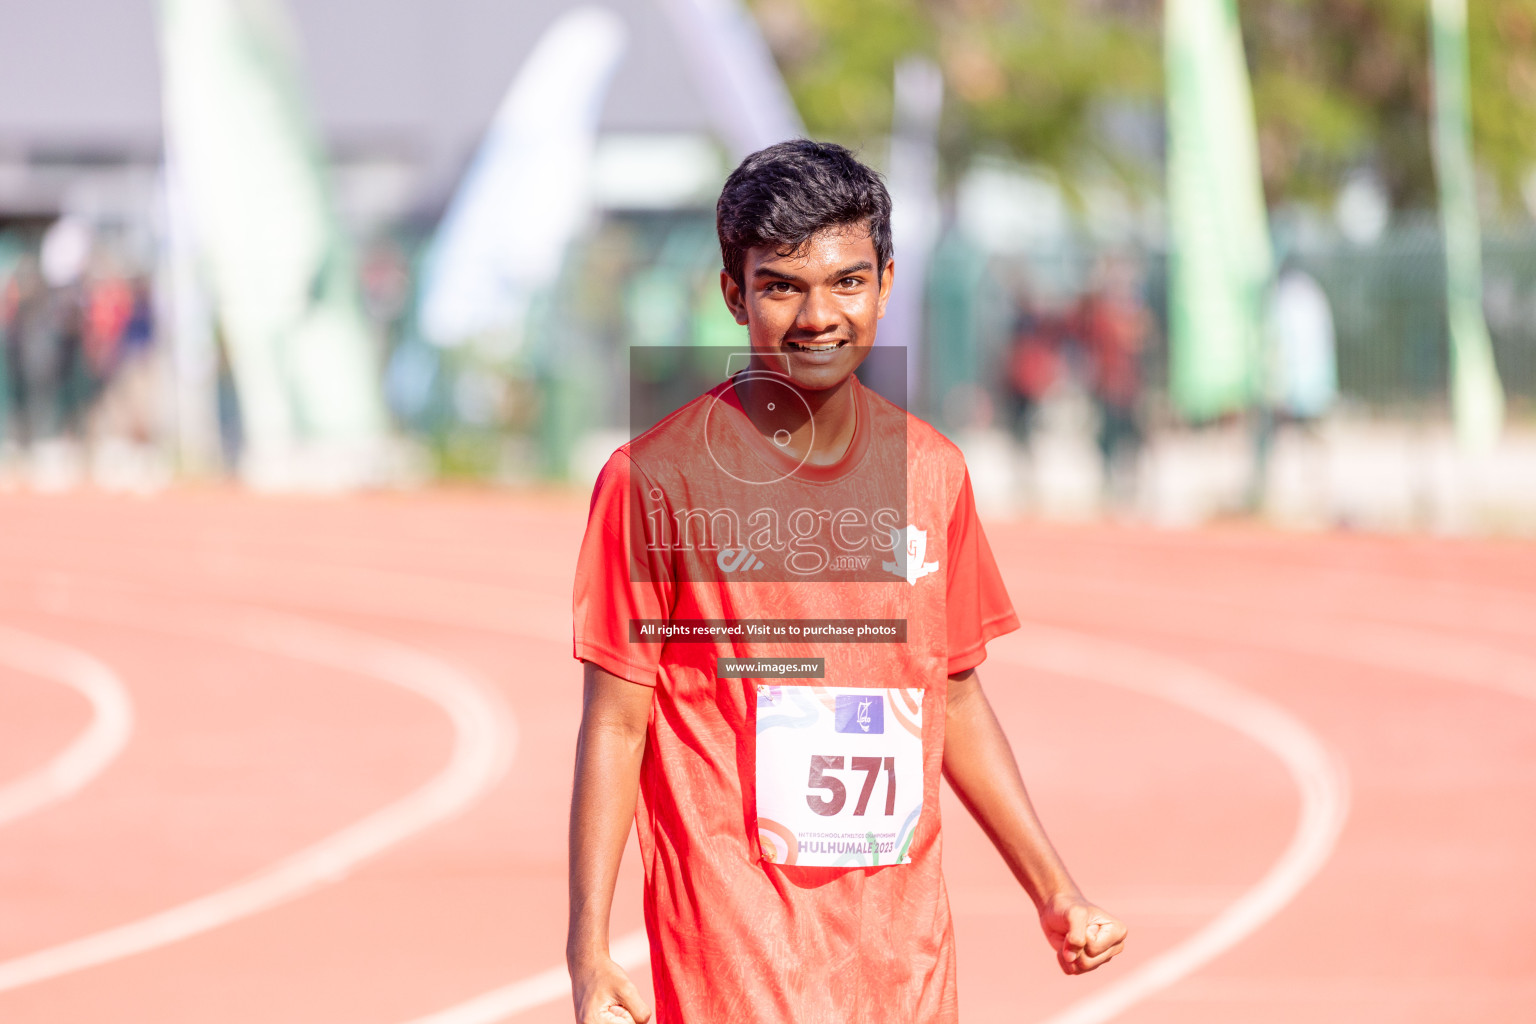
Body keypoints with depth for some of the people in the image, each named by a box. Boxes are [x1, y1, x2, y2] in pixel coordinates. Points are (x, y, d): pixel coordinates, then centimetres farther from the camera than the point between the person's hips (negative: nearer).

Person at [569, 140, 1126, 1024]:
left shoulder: (932, 473, 9)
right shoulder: (658, 478, -5)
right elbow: (616, 723, -4)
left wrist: (1055, 893, 13)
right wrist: (589, 952, -10)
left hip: (907, 952, 5)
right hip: (735, 949, -5)